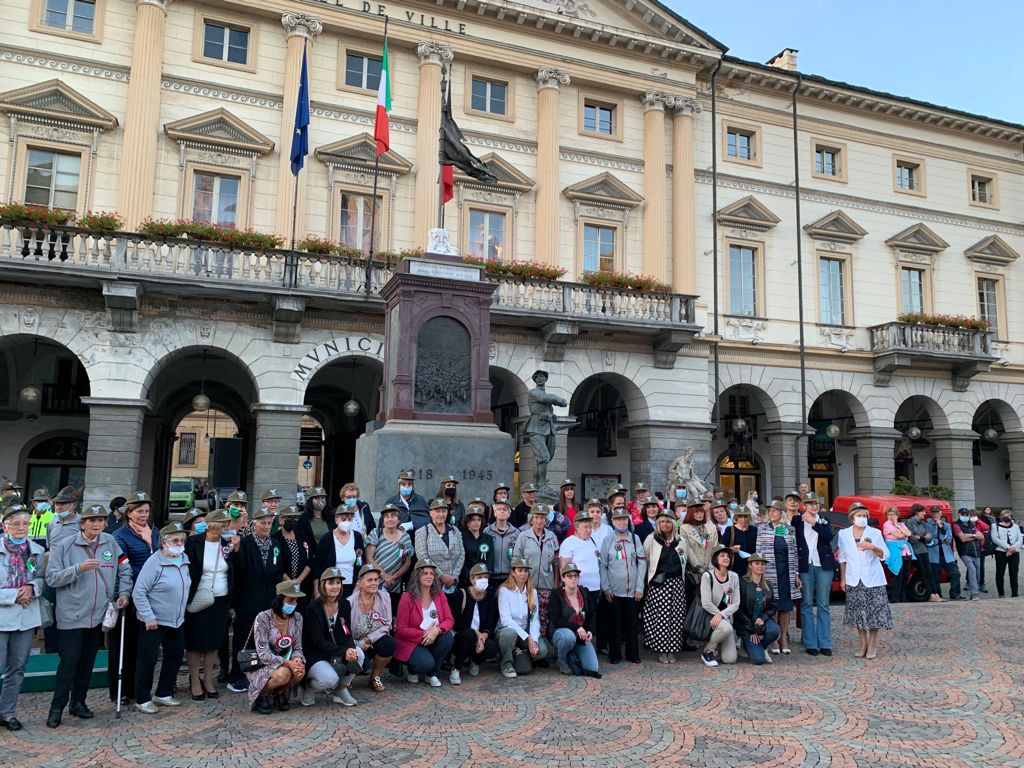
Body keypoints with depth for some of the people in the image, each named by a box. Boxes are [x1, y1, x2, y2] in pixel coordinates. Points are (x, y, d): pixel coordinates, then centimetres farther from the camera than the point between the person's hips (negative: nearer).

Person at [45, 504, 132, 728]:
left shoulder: (110, 543, 2)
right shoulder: (65, 545, -7)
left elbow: (125, 570, 11)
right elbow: (51, 578, -11)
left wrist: (124, 592, -1)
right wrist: (78, 568, -23)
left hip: (99, 615, 4)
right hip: (72, 615, -4)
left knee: (87, 661, 13)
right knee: (69, 661, -5)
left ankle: (78, 702, 26)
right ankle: (57, 707, 8)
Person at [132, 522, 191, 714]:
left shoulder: (184, 559, 4)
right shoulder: (155, 562, -18)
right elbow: (139, 593, -18)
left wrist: (182, 611, 14)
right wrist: (149, 617, -20)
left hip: (177, 620, 8)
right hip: (154, 622, -8)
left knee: (175, 657, 15)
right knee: (148, 660, 2)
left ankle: (163, 694, 29)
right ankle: (142, 699, 16)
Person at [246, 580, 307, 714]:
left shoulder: (297, 617, -4)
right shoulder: (262, 618, -20)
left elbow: (297, 648, 0)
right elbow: (263, 654, -22)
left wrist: (298, 660, -24)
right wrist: (287, 663, -31)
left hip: (284, 661, 4)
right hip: (260, 664, -4)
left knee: (300, 671, -28)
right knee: (283, 674, -34)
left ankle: (280, 693, 4)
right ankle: (261, 696, -2)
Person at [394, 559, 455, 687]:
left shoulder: (439, 595, 1)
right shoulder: (407, 598, -12)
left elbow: (449, 620, -5)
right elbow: (401, 629, -11)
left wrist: (437, 630, -27)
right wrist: (424, 634, -23)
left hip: (433, 639, 5)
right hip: (410, 642, -4)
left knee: (448, 637, -26)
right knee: (427, 663, -31)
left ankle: (432, 674, -4)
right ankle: (412, 670, 9)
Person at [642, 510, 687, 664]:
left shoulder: (680, 541, 11)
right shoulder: (651, 539, 1)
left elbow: (684, 562, 21)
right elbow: (644, 560, 1)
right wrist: (651, 578, 0)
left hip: (676, 583, 3)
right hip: (658, 584, -3)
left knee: (676, 616, 0)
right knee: (660, 617, -5)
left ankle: (672, 650, 10)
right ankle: (661, 651, 5)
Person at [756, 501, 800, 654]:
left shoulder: (790, 530, 8)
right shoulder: (762, 529, 1)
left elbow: (794, 553, 10)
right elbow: (759, 551, 0)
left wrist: (796, 574, 6)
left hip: (787, 572, 3)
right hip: (770, 571, -2)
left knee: (786, 606, 6)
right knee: (773, 606, -3)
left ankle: (784, 639, 16)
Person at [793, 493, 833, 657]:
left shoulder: (824, 521, 8)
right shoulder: (797, 522, 2)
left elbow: (829, 536, -11)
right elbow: (794, 546, 2)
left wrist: (813, 522, -17)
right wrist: (795, 571, -1)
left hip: (823, 566, 1)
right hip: (805, 566, -1)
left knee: (823, 605, 5)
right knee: (807, 605, 1)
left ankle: (825, 643, 10)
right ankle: (810, 644, 6)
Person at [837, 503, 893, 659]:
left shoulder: (875, 533, 2)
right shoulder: (843, 534, 7)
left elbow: (884, 555, -1)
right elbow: (842, 558, 11)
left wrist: (873, 547, -21)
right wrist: (842, 579, 8)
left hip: (873, 579, -1)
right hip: (854, 580, 1)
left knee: (874, 611, -3)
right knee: (858, 613, 3)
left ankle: (872, 645, 9)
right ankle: (863, 644, 15)